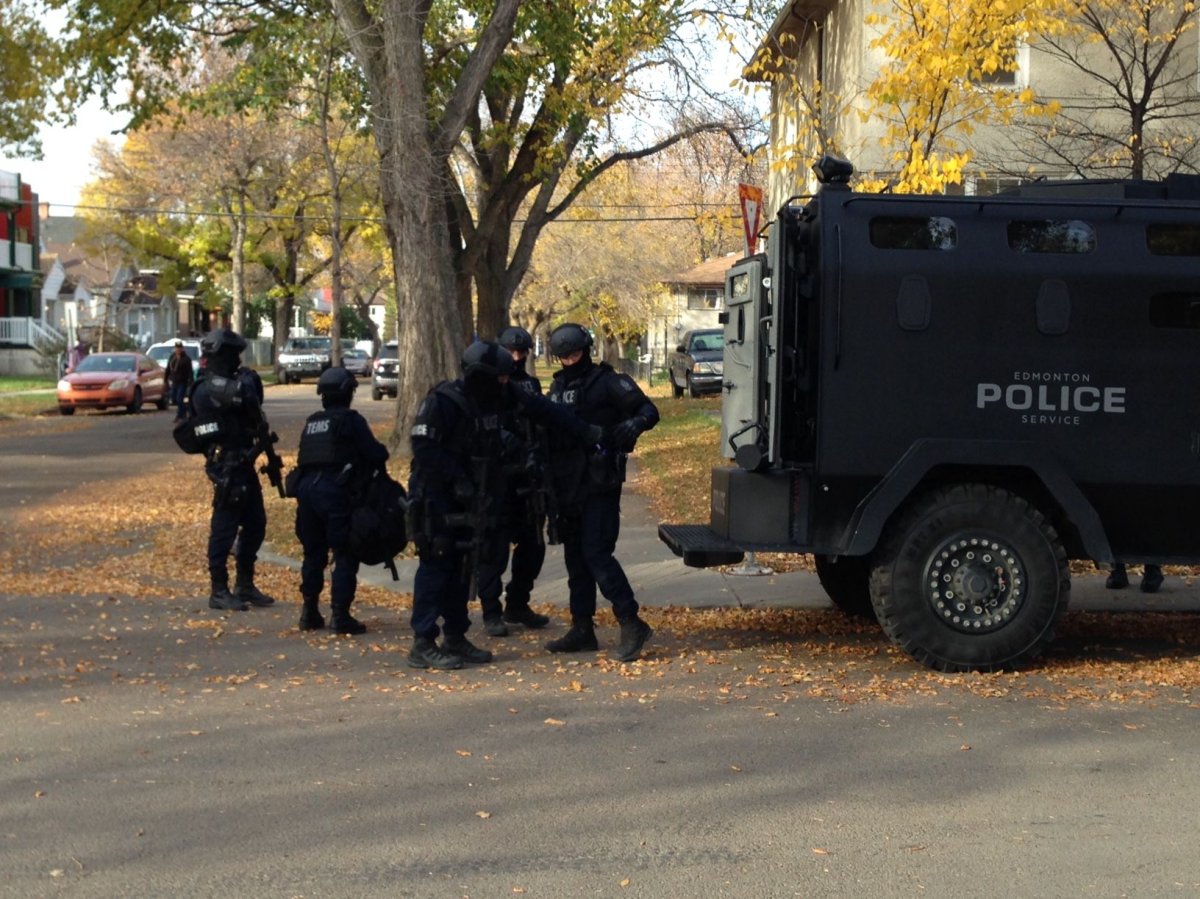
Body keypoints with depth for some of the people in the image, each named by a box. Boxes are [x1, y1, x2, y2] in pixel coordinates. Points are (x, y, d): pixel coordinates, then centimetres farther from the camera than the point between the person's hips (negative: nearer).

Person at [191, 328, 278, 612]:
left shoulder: (223, 385, 13)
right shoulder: (212, 388, -17)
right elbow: (247, 395, -32)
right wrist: (248, 377, -13)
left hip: (242, 464, 10)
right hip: (228, 467, -10)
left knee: (255, 523, 15)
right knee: (224, 527, -4)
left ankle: (245, 585, 24)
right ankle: (219, 591, 3)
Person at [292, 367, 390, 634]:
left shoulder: (311, 422, 18)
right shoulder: (350, 420, -3)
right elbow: (375, 454, -8)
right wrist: (381, 455, 16)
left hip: (306, 487, 7)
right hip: (334, 490, -7)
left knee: (313, 553, 16)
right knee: (345, 555, 0)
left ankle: (310, 612, 19)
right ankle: (340, 615, -3)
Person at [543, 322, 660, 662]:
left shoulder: (607, 382, -6)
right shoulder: (558, 387, 15)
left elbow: (649, 410, -8)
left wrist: (634, 424, -30)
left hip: (600, 485, -7)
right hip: (568, 487, 8)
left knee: (597, 554, -14)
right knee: (575, 557, 11)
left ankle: (632, 624, -10)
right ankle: (582, 630, 18)